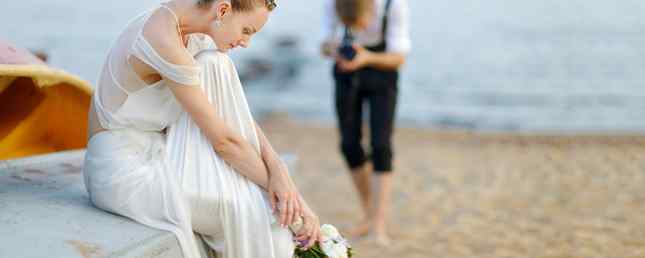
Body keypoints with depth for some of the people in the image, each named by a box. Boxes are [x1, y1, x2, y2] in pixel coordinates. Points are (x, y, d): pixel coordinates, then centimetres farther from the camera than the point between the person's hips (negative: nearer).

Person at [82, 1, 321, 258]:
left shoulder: (190, 33, 4)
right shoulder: (164, 41, -25)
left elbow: (235, 114, 2)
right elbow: (222, 139, -21)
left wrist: (279, 170, -10)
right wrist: (274, 183, -10)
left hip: (151, 157, 9)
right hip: (122, 167, -9)